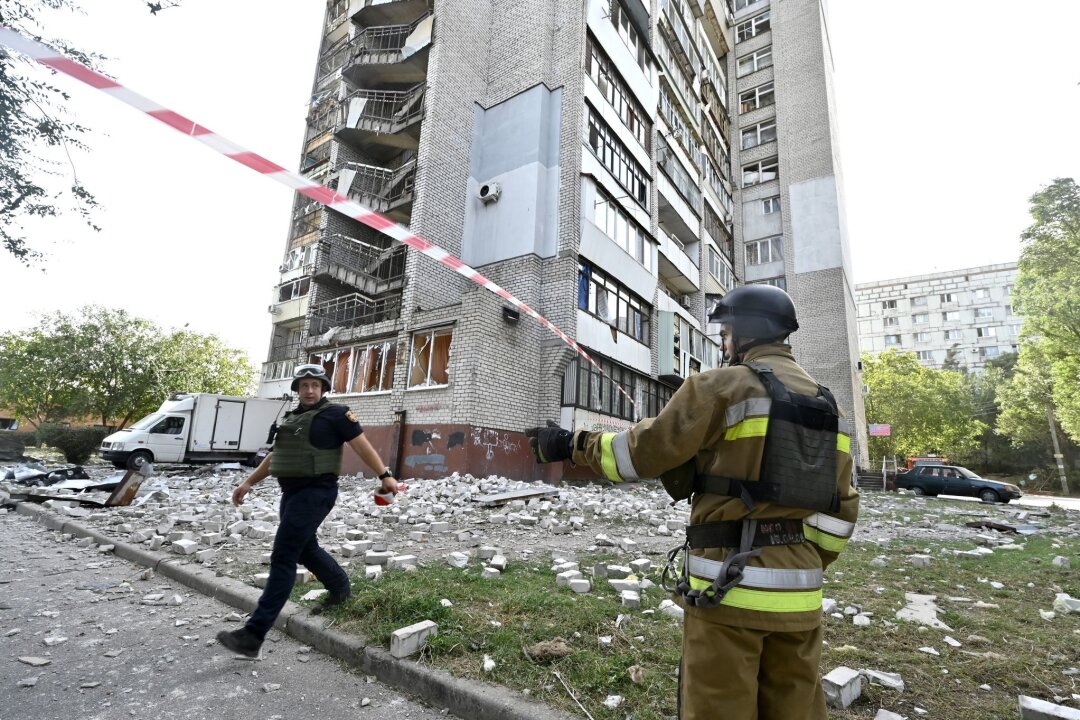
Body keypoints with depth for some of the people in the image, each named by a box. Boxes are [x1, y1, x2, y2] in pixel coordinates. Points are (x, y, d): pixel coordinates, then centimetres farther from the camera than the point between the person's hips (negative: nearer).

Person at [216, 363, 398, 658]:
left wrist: (385, 475, -17)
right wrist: (248, 482, 20)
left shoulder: (335, 413, -7)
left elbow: (362, 445, -10)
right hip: (291, 493, 8)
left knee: (282, 558, -8)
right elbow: (274, 456, 23)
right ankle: (340, 588, 42)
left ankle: (254, 635, -2)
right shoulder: (291, 417, 16)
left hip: (315, 493, -8)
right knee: (305, 550, 20)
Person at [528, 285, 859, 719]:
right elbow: (842, 510, 13)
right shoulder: (826, 407, 12)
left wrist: (572, 446, 2)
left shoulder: (724, 386, -10)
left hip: (731, 586, -7)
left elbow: (645, 451, -10)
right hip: (799, 595, 7)